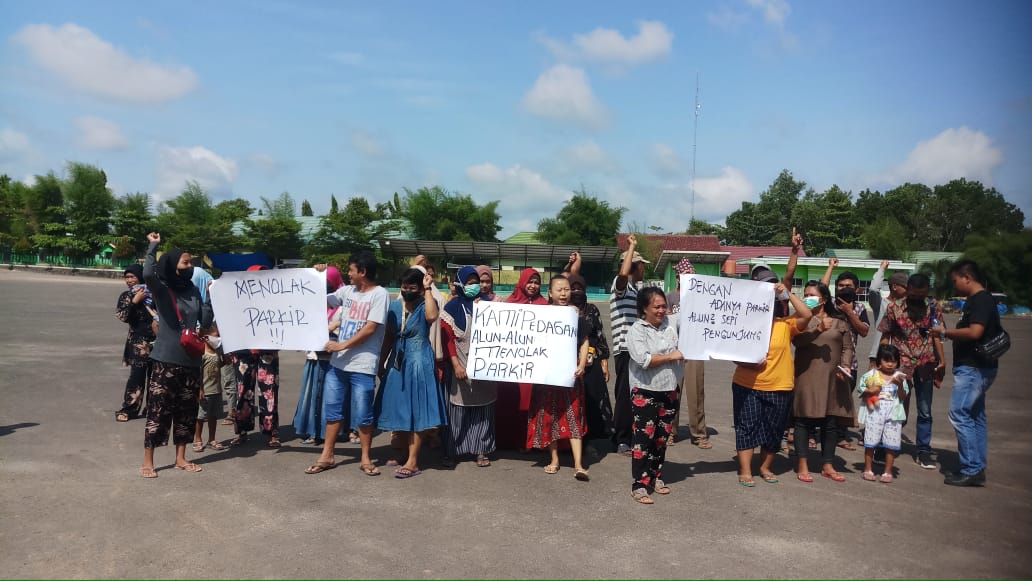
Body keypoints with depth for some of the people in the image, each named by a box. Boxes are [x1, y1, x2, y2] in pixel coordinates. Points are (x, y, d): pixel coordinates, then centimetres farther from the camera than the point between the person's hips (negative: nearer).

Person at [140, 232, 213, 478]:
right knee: (158, 411, -2)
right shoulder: (162, 289, -5)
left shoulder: (194, 291, 9)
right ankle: (147, 462, 8)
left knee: (186, 411, 11)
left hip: (191, 361, 5)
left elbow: (206, 323, 7)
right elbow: (148, 274, -28)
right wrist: (153, 247, -18)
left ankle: (181, 458, 23)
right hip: (165, 361, -5)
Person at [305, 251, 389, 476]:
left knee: (363, 415, 1)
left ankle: (366, 458, 15)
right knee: (332, 409, 11)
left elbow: (371, 328, -15)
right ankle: (326, 456, 21)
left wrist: (343, 345, -14)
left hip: (362, 366, -6)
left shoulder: (379, 294, -8)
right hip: (338, 363, 6)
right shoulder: (347, 291, 11)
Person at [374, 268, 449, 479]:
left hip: (419, 362, -5)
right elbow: (388, 337, 14)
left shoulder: (425, 305, -6)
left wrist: (428, 289, -22)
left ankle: (413, 462, 1)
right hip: (397, 362, 5)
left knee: (416, 411, -2)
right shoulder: (394, 307, 7)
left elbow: (432, 316, -31)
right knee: (398, 409, 11)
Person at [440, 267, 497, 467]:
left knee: (483, 409, 5)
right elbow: (448, 338, -4)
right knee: (458, 409, 1)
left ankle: (481, 450, 12)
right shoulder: (453, 307, 1)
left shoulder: (487, 304, 10)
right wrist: (456, 365, -12)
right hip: (462, 366, -3)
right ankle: (452, 450, 10)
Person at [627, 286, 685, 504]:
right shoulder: (636, 330, -9)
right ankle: (640, 485, 3)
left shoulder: (672, 324, 5)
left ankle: (656, 476, 29)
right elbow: (643, 359, -20)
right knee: (644, 437, -4)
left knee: (662, 437, 14)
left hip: (669, 390, 5)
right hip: (645, 392, -5)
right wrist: (670, 356, -12)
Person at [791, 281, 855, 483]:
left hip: (832, 379, 2)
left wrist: (845, 366, -8)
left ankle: (828, 466, 19)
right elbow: (797, 340, -14)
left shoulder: (839, 321, 10)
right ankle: (803, 466, 6)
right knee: (804, 420, -1)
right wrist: (818, 329, -27)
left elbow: (848, 347, 9)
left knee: (830, 422, 8)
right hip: (807, 377, -2)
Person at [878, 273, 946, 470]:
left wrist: (942, 361, -1)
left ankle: (923, 451, 19)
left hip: (926, 364, 2)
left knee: (925, 411, 9)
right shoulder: (894, 307, -5)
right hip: (901, 364, -2)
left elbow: (936, 336, 6)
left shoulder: (933, 307, 1)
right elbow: (885, 336, 0)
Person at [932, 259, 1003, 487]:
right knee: (975, 417, 13)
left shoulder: (981, 300, -15)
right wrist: (949, 334, 7)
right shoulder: (975, 300, 16)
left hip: (973, 368, -11)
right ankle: (978, 469, 19)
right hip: (974, 367, 11)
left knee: (960, 414, -10)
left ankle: (971, 470, -7)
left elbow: (975, 332, -25)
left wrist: (945, 332, -14)